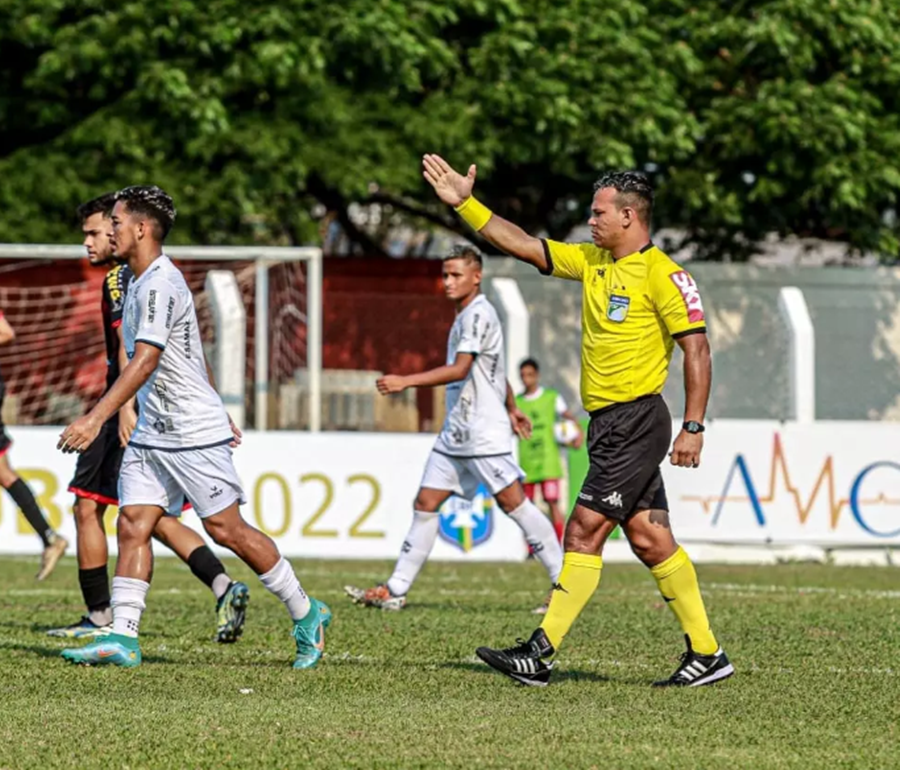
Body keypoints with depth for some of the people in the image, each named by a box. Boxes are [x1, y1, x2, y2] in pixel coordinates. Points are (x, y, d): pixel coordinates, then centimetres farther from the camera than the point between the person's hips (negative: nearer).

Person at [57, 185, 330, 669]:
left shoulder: (160, 284, -18)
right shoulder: (142, 282, 13)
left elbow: (144, 362, -27)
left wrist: (95, 419, -33)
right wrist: (219, 413, 29)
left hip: (193, 432, -9)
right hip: (152, 434, 9)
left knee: (225, 528, -3)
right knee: (133, 525, -2)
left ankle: (306, 615, 11)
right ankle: (122, 638, -7)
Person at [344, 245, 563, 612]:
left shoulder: (478, 314, -12)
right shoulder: (467, 315, 18)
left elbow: (460, 370, -22)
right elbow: (496, 369, 29)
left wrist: (406, 381, -24)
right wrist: (511, 408, 39)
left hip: (485, 433, -10)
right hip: (455, 432, 10)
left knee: (514, 503, -9)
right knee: (425, 506, 6)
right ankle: (395, 590, 6)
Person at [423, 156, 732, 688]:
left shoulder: (661, 274, -11)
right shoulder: (592, 262, 13)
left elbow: (697, 348, -13)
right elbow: (522, 245, 16)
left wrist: (694, 426, -17)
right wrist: (465, 203, 10)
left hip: (636, 421, -8)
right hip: (608, 424, 8)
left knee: (585, 531, -10)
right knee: (650, 540, 7)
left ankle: (541, 654, -9)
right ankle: (707, 653, 11)